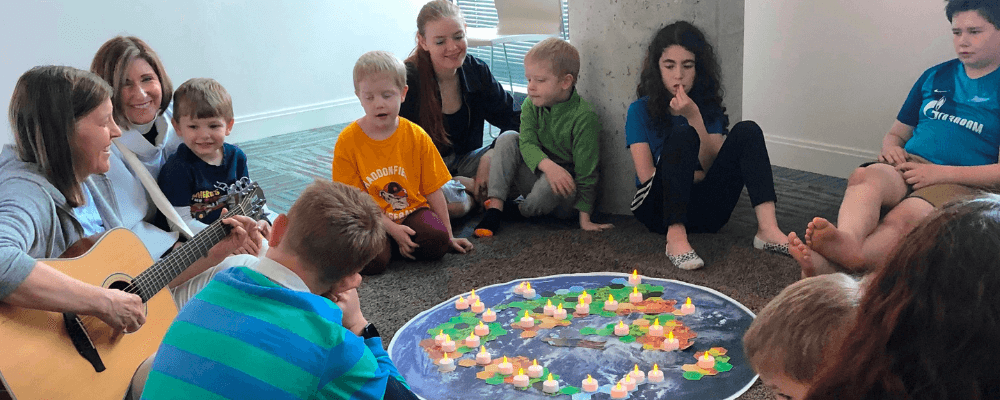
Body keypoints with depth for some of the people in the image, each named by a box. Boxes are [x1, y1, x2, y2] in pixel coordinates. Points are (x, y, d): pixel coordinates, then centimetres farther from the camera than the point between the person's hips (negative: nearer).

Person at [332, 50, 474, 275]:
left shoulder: (416, 137, -1)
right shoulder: (348, 141, -7)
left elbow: (433, 190, 3)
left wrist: (448, 236, 2)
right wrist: (392, 229, -18)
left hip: (412, 210, 2)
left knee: (437, 243, -28)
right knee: (372, 260, -31)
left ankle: (398, 244, 0)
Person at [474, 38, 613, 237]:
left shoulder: (584, 117, -20)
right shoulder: (531, 105, -3)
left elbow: (586, 171, -20)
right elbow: (527, 143, -17)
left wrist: (585, 219, -22)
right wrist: (548, 166, -39)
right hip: (539, 172, 5)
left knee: (549, 183, -38)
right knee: (507, 139, -15)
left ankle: (521, 210, -5)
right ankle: (495, 207, -21)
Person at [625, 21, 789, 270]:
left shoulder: (708, 107, 11)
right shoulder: (641, 110, 2)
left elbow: (713, 166, -4)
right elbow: (646, 175, -7)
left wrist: (696, 118, -15)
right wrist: (696, 174, -5)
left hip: (705, 214, 4)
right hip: (658, 207, -3)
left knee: (747, 131, -14)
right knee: (682, 135, -28)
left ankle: (767, 228, -31)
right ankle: (676, 238, -41)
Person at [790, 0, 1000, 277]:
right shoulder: (935, 76, 23)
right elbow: (896, 133, 29)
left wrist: (939, 173, -14)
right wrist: (891, 147, 4)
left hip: (961, 182, -4)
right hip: (908, 165, 4)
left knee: (902, 219, -37)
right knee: (865, 176, -34)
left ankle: (832, 268, -63)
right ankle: (848, 241, -64)